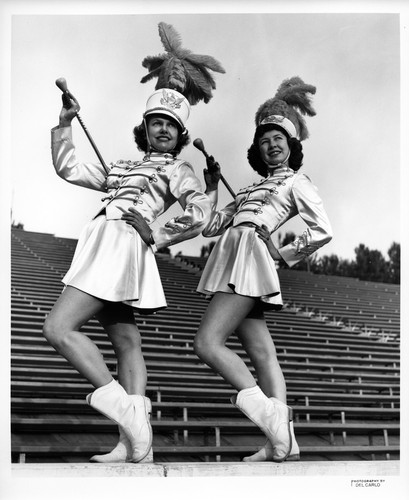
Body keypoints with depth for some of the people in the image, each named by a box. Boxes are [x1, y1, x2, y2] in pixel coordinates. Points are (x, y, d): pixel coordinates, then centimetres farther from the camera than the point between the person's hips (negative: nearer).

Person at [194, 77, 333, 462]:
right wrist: (211, 189, 25)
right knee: (262, 354, 0)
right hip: (233, 262, 8)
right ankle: (283, 442, -4)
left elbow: (322, 231, -1)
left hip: (249, 257, -8)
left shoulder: (296, 181, 10)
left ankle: (270, 418, -21)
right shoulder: (253, 189, 31)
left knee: (207, 343, -18)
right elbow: (210, 226, 28)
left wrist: (282, 254, 3)